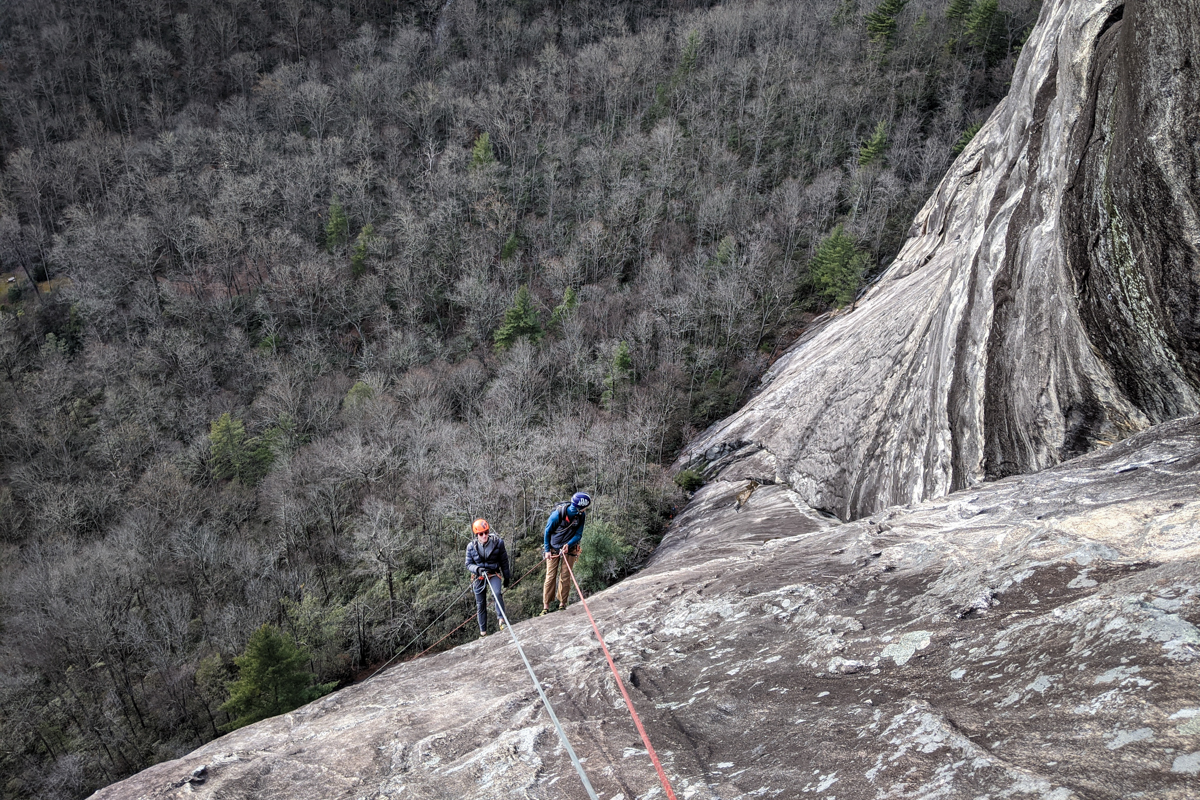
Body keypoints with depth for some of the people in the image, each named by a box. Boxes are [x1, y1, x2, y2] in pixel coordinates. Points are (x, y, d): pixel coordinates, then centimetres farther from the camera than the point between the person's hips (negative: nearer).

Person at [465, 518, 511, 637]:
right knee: (480, 604, 8)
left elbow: (504, 561, 2)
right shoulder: (471, 547, -7)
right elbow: (469, 565, -1)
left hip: (494, 574, -2)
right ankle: (483, 631, 23)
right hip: (479, 577, 2)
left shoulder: (497, 542, -10)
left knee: (498, 593, -32)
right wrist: (478, 569, -22)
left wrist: (506, 577, 9)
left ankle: (501, 618, -19)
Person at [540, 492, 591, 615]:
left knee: (565, 577, 0)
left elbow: (578, 535, -6)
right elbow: (547, 532, -8)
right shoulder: (558, 514, -21)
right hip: (553, 549, -2)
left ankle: (562, 604, 10)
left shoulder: (581, 516, -12)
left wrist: (568, 545, -24)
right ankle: (546, 606, -2)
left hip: (569, 549, 2)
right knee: (550, 576, -4)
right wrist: (547, 550, -10)